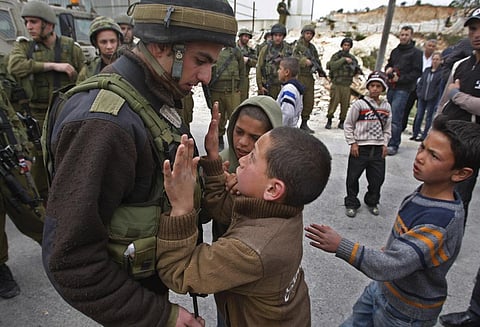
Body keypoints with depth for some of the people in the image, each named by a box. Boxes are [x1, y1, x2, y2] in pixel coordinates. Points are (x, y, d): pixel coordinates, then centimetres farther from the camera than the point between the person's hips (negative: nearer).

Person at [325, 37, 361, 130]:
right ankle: (329, 120, 9)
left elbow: (355, 72, 20)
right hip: (336, 85, -4)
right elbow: (332, 65, -18)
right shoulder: (336, 56, 2)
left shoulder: (353, 58, 14)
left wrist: (358, 70, -1)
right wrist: (344, 59, -21)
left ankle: (342, 122, 16)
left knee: (345, 105, 3)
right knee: (333, 103, -6)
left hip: (347, 86, 4)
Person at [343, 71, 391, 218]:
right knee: (353, 177, 4)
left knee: (377, 178, 11)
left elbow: (387, 128, 13)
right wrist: (352, 143, -8)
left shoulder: (386, 106, 6)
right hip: (360, 148, -4)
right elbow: (348, 124, -5)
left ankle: (372, 202, 34)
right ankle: (351, 204, 22)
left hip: (378, 148, 4)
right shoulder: (359, 104, -8)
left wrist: (385, 144, 4)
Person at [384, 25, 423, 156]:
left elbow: (417, 72, -7)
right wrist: (388, 69, 5)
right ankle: (386, 140, 18)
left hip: (403, 89, -6)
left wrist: (400, 79, -15)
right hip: (391, 88, 6)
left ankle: (393, 145, -7)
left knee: (395, 118, -12)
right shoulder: (395, 51, 18)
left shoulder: (416, 53, -1)